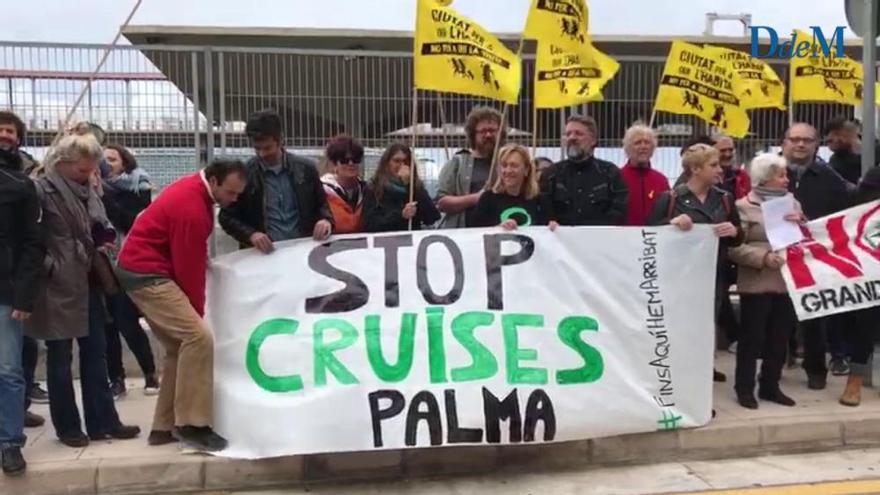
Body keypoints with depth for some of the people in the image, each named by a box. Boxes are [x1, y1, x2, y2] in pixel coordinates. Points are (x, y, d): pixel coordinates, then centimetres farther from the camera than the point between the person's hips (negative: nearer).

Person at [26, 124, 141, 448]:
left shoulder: (87, 190, 11)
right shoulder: (43, 190, -9)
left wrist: (104, 244, 1)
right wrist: (47, 268, -15)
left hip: (88, 283, 7)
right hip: (58, 285, -7)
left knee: (95, 354, 9)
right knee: (60, 358, 5)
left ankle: (103, 421, 16)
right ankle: (67, 427, 16)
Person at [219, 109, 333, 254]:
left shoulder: (306, 169, 6)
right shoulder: (243, 174, 1)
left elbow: (322, 204, 18)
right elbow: (227, 217, 6)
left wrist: (326, 220, -5)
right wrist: (251, 235, -12)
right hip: (264, 252, -1)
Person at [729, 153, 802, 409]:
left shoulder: (792, 203, 13)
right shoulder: (744, 206, -4)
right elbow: (734, 247, -11)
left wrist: (801, 225, -6)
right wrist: (764, 257, -22)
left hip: (788, 281, 6)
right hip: (757, 284, -6)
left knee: (780, 337, 11)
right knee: (753, 336, 1)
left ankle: (770, 386, 24)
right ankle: (745, 388, 12)